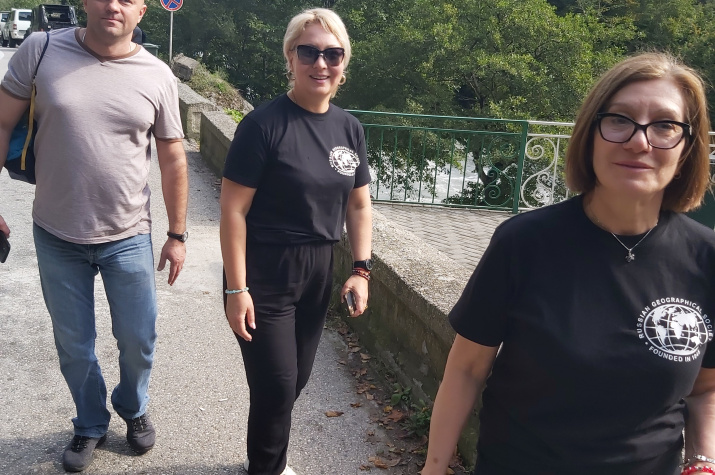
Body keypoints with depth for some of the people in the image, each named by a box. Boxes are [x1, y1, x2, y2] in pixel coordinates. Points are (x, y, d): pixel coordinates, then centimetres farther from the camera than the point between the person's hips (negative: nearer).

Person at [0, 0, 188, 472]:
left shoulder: (158, 76, -6)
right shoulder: (40, 49, -7)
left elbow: (173, 159, 1)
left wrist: (178, 234, 4)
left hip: (128, 238, 0)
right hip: (57, 237, 0)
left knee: (138, 341, 12)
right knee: (74, 344, 15)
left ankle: (133, 407, 43)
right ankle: (91, 425, 40)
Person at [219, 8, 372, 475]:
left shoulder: (349, 128, 3)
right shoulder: (264, 124, -15)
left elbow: (359, 204, 10)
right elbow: (233, 210, -15)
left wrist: (362, 269, 3)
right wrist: (236, 289, -17)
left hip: (319, 272, 6)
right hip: (265, 275, -5)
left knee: (295, 381, 17)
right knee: (277, 387, 2)